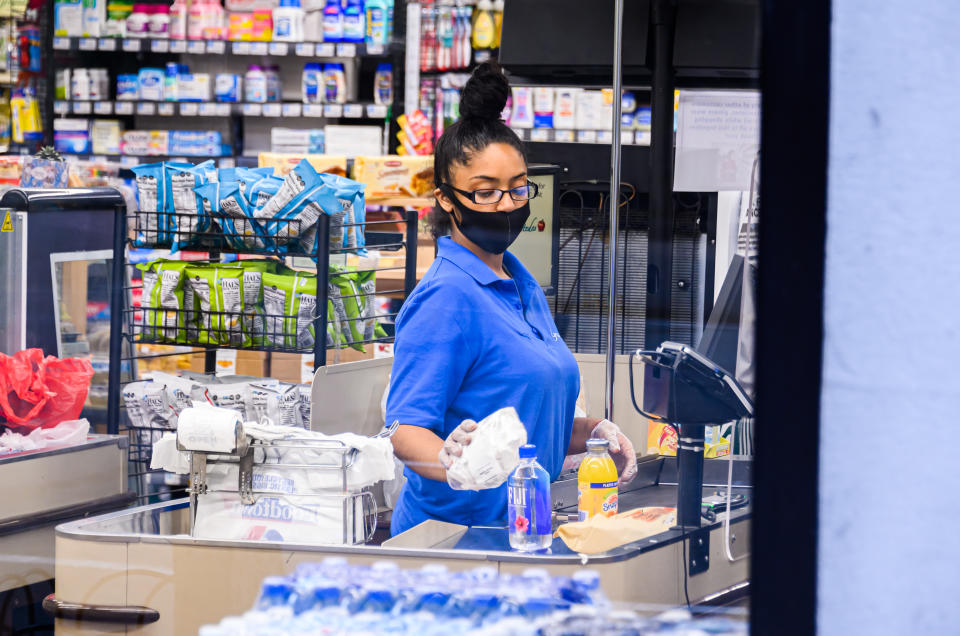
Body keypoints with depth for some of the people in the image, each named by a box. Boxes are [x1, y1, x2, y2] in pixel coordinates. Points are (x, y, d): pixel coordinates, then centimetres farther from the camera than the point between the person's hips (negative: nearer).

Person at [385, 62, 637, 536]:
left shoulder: (523, 288, 15)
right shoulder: (447, 297, -12)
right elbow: (406, 429, -19)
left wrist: (590, 431, 8)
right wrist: (450, 461, -37)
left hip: (519, 529, 8)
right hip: (451, 528, -8)